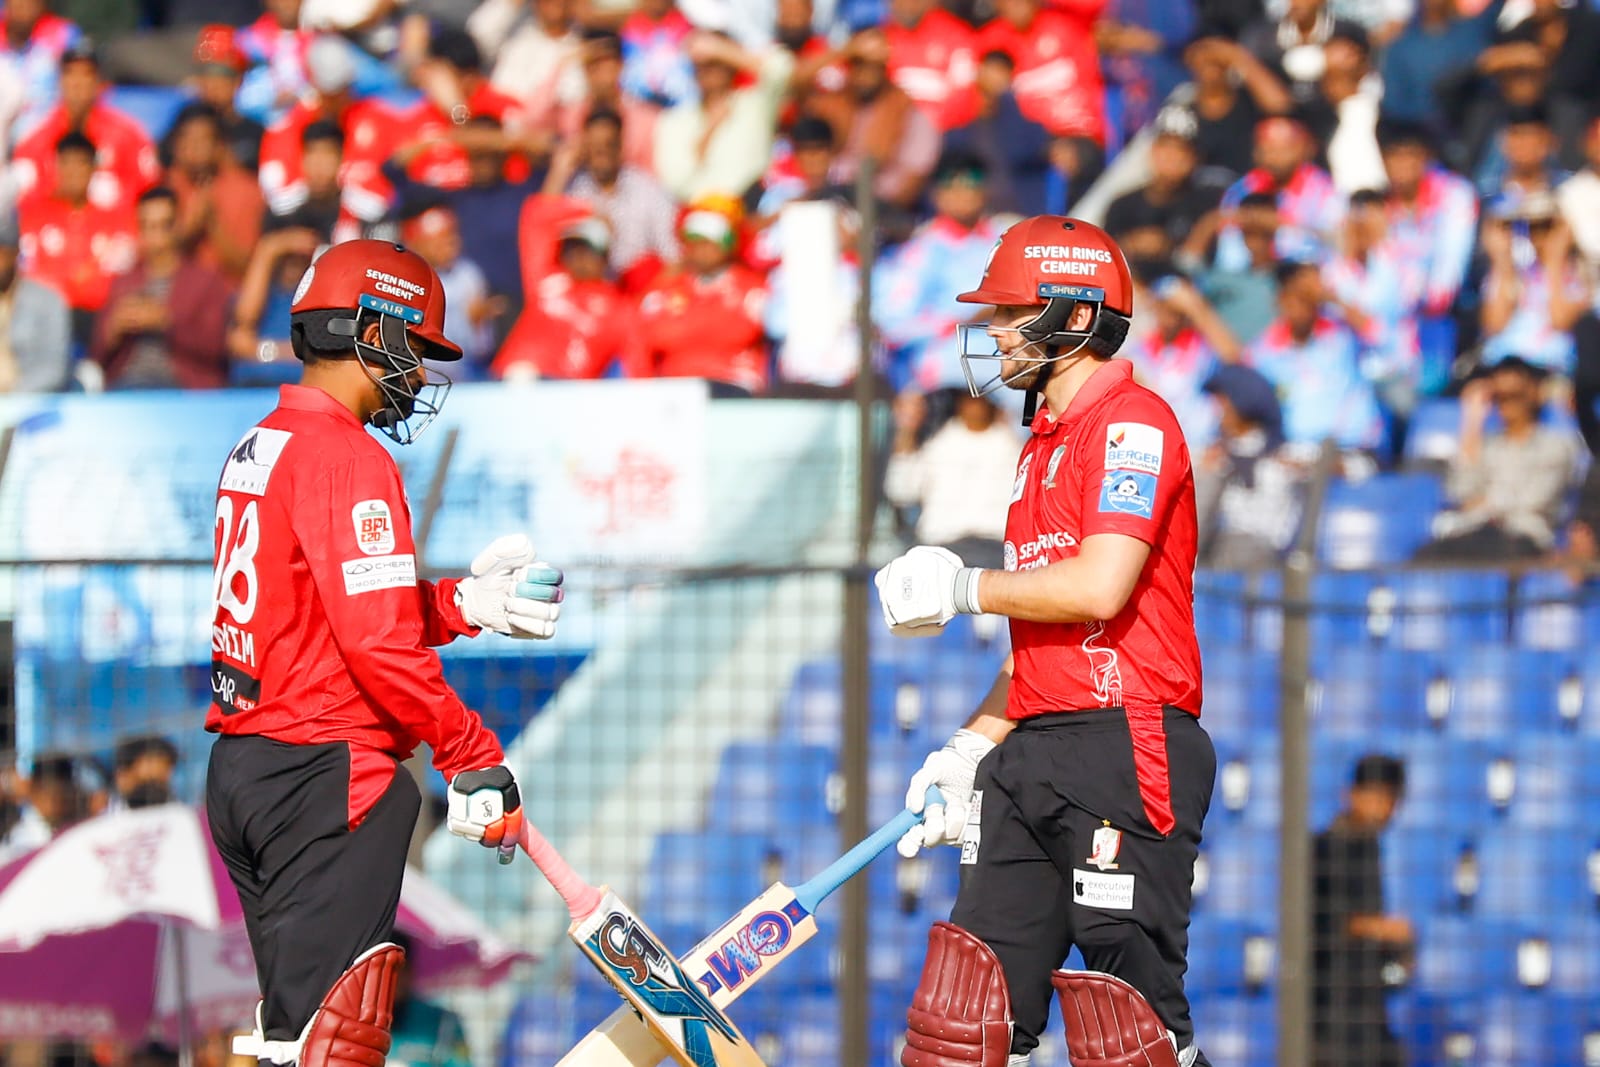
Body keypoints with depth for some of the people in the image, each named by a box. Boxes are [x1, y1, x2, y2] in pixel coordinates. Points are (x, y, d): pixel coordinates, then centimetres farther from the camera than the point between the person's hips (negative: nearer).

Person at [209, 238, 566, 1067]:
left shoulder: (257, 449, 15)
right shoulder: (347, 459, -14)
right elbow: (379, 645, -20)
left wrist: (462, 604, 14)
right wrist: (474, 756, -14)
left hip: (239, 770, 10)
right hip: (325, 777, -10)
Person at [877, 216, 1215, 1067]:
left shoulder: (1133, 422, -7)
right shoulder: (1045, 445, 23)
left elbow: (1099, 588, -20)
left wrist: (964, 589, -8)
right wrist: (972, 747, 17)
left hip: (1124, 750, -10)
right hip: (1034, 757, 10)